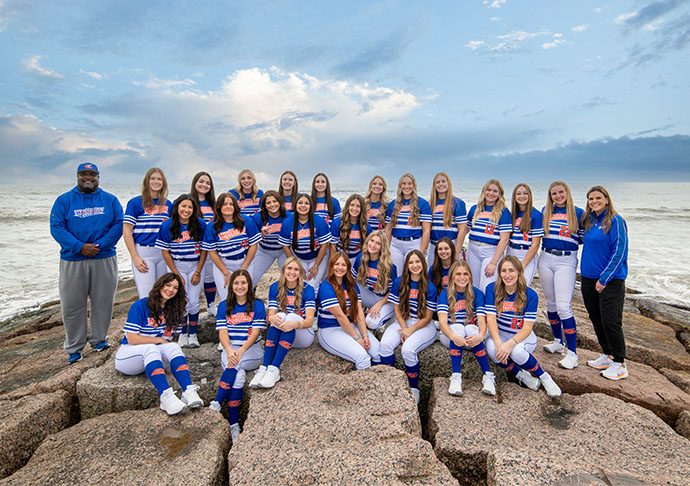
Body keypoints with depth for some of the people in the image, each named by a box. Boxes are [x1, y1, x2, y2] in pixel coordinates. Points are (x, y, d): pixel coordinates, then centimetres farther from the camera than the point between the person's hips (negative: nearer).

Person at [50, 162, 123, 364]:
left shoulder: (110, 200, 9)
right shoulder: (64, 200, 6)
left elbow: (119, 225, -1)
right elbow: (56, 228, -3)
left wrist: (100, 245, -13)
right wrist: (80, 247, -16)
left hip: (104, 259, 1)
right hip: (72, 261, 0)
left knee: (103, 302, 7)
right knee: (72, 305, 3)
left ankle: (98, 339, 25)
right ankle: (74, 347, 16)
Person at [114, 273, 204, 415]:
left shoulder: (173, 310, 8)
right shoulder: (140, 306, -10)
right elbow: (131, 339, -16)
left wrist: (167, 343, -11)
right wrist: (159, 340, -13)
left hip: (152, 354, 4)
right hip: (128, 354, -4)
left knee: (173, 346, -26)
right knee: (150, 348, -36)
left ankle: (189, 391, -45)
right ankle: (166, 396, -53)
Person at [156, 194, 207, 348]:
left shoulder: (200, 224, -5)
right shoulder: (167, 225, -7)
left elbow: (204, 250, -1)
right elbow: (165, 252, -4)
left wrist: (198, 273, -4)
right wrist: (177, 275, -6)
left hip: (195, 266, 1)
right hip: (176, 266, -1)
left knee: (193, 302, -1)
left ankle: (193, 334, 17)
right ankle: (183, 333, 16)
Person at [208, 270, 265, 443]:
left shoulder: (258, 305, 5)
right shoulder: (224, 306, 12)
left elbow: (255, 333, -4)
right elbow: (223, 332, 0)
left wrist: (240, 351, -20)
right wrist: (229, 351, -20)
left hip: (251, 350, -1)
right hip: (230, 349, 1)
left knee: (234, 366, -33)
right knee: (239, 376, -28)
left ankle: (216, 405, -31)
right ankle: (234, 425, -26)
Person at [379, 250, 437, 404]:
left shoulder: (430, 288, -6)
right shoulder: (399, 283, 2)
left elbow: (427, 317, -5)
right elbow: (397, 310, 3)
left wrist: (410, 330, -16)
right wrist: (404, 328, -12)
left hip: (424, 326, -3)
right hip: (403, 322, 3)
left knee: (408, 349, -30)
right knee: (385, 344, -26)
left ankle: (414, 389, -5)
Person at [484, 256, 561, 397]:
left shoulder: (530, 295, -12)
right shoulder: (492, 289, -8)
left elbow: (527, 327, -16)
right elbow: (491, 318, -15)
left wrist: (511, 343, -34)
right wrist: (498, 343, -31)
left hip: (523, 337, -1)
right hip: (500, 334, 2)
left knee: (516, 351, -35)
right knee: (492, 349, -32)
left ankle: (543, 377, -3)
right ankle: (521, 375, -3)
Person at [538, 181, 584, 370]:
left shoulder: (578, 213, 1)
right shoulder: (545, 211, 9)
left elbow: (584, 238, 7)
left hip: (566, 261, -4)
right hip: (546, 259, 4)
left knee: (563, 306, -12)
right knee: (551, 303, 13)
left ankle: (572, 353, -5)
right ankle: (558, 342, 30)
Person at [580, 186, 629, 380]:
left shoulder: (615, 221, -9)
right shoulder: (588, 220, 10)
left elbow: (619, 251, -13)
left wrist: (604, 278, -15)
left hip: (611, 279, -7)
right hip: (589, 278, 7)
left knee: (611, 321, -6)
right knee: (596, 319, 13)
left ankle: (619, 364, 8)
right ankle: (607, 355, 28)